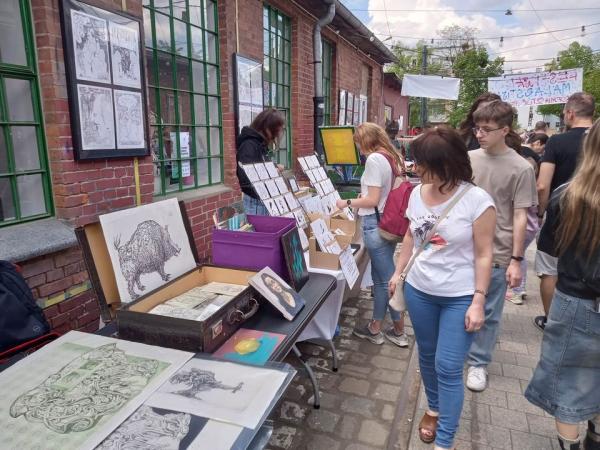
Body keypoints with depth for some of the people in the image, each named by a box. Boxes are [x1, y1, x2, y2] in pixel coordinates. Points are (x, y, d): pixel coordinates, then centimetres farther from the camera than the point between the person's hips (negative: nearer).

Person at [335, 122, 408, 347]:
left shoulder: (373, 160, -15)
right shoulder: (393, 157, 11)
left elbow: (373, 200, -18)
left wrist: (348, 203, -5)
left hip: (376, 224, -9)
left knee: (387, 279, 4)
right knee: (380, 277, 16)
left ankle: (399, 331, 20)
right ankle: (376, 327, 28)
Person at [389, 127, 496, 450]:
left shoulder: (477, 200, -17)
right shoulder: (417, 193, -2)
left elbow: (483, 255, -12)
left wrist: (478, 301, -13)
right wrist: (398, 272, 14)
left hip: (459, 297, -5)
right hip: (418, 290, 5)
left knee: (448, 368, 0)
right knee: (427, 355, 19)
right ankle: (434, 408, 44)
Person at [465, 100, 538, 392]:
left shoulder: (520, 168, -9)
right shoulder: (469, 158, 1)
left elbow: (520, 217, -8)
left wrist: (516, 260, -8)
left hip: (496, 253, -3)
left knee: (487, 313, 10)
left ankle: (478, 363, 29)